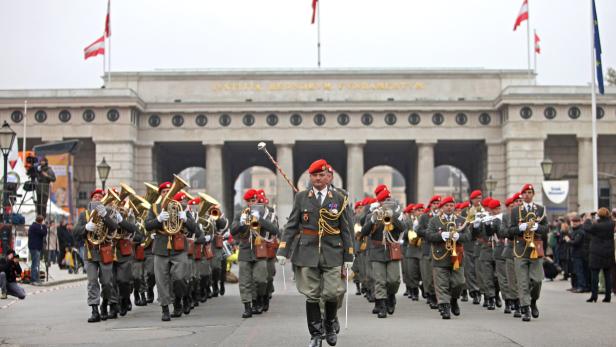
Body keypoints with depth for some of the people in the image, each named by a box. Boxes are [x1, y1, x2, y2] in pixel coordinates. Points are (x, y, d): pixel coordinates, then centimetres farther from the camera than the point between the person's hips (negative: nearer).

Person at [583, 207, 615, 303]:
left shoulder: (596, 226, -17)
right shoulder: (611, 224, -4)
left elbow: (587, 228, -1)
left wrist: (588, 219, 14)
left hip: (597, 253, -5)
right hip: (608, 253, 5)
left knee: (594, 274, 1)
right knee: (607, 274, 9)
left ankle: (594, 296, -2)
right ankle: (608, 296, 9)